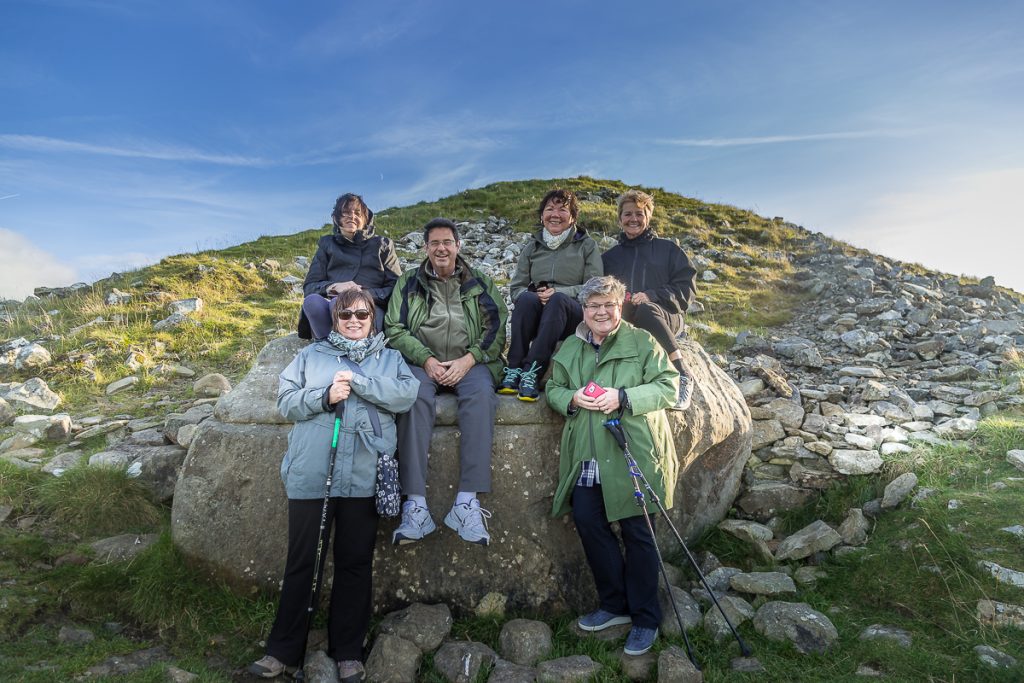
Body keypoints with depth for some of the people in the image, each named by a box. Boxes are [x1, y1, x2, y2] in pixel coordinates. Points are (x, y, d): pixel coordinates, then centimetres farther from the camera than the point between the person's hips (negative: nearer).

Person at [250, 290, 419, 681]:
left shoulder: (390, 358, 12)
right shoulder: (311, 354, 12)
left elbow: (407, 395, -6)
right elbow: (285, 402, 4)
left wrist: (356, 381, -13)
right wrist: (325, 397, -13)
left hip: (362, 478, 0)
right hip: (311, 475, 0)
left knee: (355, 564, 9)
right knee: (301, 562, 9)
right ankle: (283, 651, 23)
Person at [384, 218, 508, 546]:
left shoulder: (480, 283, 17)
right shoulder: (408, 282, 17)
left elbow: (497, 327, 6)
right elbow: (395, 328, 7)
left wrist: (468, 360, -10)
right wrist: (426, 360, -10)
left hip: (469, 362, 0)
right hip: (423, 361, 0)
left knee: (481, 395, -34)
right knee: (415, 396, -34)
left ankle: (467, 501, -36)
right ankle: (415, 504, -36)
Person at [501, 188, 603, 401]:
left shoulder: (587, 245, 11)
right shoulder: (533, 246, 18)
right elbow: (516, 287, 11)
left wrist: (559, 293, -15)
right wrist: (534, 295, -12)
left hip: (573, 315, -2)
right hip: (535, 315, 2)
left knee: (558, 299, -36)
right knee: (527, 298, -32)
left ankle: (532, 372, -42)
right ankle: (513, 369, -35)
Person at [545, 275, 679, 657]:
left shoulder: (641, 343, -1)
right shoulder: (569, 349, 14)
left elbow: (668, 385, -6)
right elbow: (552, 389, 17)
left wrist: (623, 398, -19)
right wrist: (571, 398, -6)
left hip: (632, 454, -5)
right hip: (587, 457, 5)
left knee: (637, 533, 3)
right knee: (587, 521, 6)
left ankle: (645, 618, 22)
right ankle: (614, 604, 28)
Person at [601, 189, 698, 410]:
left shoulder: (667, 249, 18)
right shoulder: (609, 257, 24)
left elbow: (686, 289, 7)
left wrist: (651, 296, -11)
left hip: (667, 317, -1)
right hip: (620, 319, 1)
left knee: (645, 309, -37)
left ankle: (682, 376, -31)